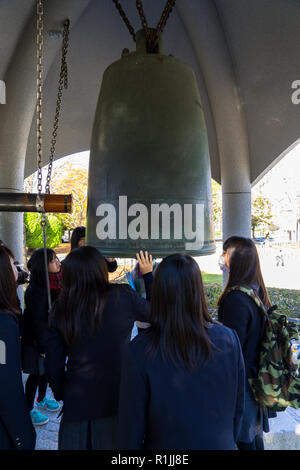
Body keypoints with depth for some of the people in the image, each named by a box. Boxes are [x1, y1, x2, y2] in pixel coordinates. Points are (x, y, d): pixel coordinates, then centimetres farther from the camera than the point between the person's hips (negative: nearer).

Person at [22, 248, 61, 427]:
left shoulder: (54, 282, -2)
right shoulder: (36, 290, -27)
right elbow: (37, 320, -23)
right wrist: (42, 346, -18)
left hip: (50, 335, 8)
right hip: (37, 340, -8)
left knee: (46, 369, 22)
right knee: (36, 373, 7)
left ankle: (41, 399, 44)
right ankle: (29, 410, 26)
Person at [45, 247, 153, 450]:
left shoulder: (61, 309, -8)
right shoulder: (123, 297, -17)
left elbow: (53, 364, 0)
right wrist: (148, 274, 12)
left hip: (77, 404, 3)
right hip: (118, 400, -2)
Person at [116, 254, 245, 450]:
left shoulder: (139, 351, -27)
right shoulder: (229, 340, -17)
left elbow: (132, 423, -16)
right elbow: (238, 408, -4)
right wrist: (228, 442, 12)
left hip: (165, 444, -2)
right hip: (220, 443, 2)